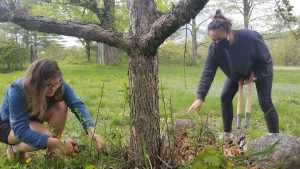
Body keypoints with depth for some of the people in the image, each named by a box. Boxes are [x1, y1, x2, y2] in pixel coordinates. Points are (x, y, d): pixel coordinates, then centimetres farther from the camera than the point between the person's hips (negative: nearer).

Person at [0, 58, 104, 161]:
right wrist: (58, 143, -47)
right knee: (45, 135, -34)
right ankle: (15, 148, -2)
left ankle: (52, 151, -8)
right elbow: (20, 130, -40)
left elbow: (77, 105, -30)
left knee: (61, 106, -23)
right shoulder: (17, 90, -36)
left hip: (33, 119, 5)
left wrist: (90, 130, -49)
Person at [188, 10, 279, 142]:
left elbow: (265, 59, -23)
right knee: (225, 97, -2)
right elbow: (208, 72, -33)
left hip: (262, 70, -4)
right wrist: (200, 97, -41)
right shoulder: (214, 48, -29)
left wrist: (255, 76, -27)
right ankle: (227, 133, 11)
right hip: (237, 73, 4)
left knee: (265, 102, -11)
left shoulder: (250, 38, -40)